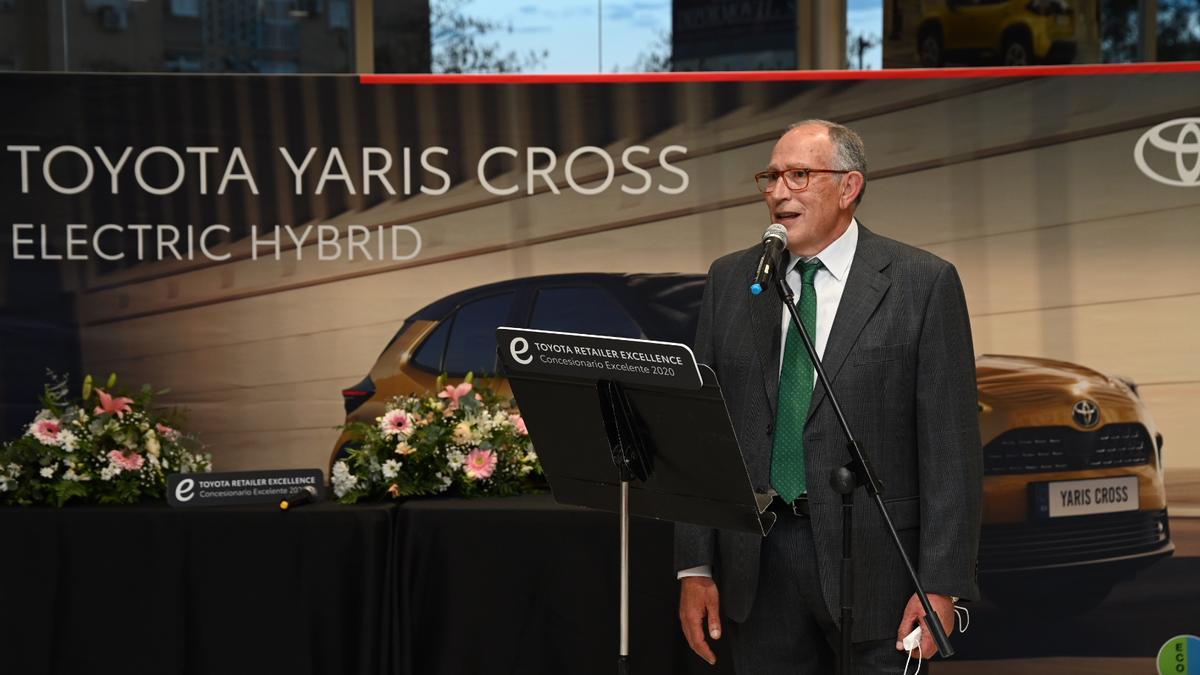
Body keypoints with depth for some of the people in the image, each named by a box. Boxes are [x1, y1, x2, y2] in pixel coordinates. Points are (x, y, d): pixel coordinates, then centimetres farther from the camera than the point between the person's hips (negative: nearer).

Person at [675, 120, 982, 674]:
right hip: (758, 560, 3)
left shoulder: (923, 283, -2)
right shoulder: (730, 280, 10)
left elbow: (951, 445, -6)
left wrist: (942, 584, -11)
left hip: (873, 560, -3)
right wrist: (695, 567, 3)